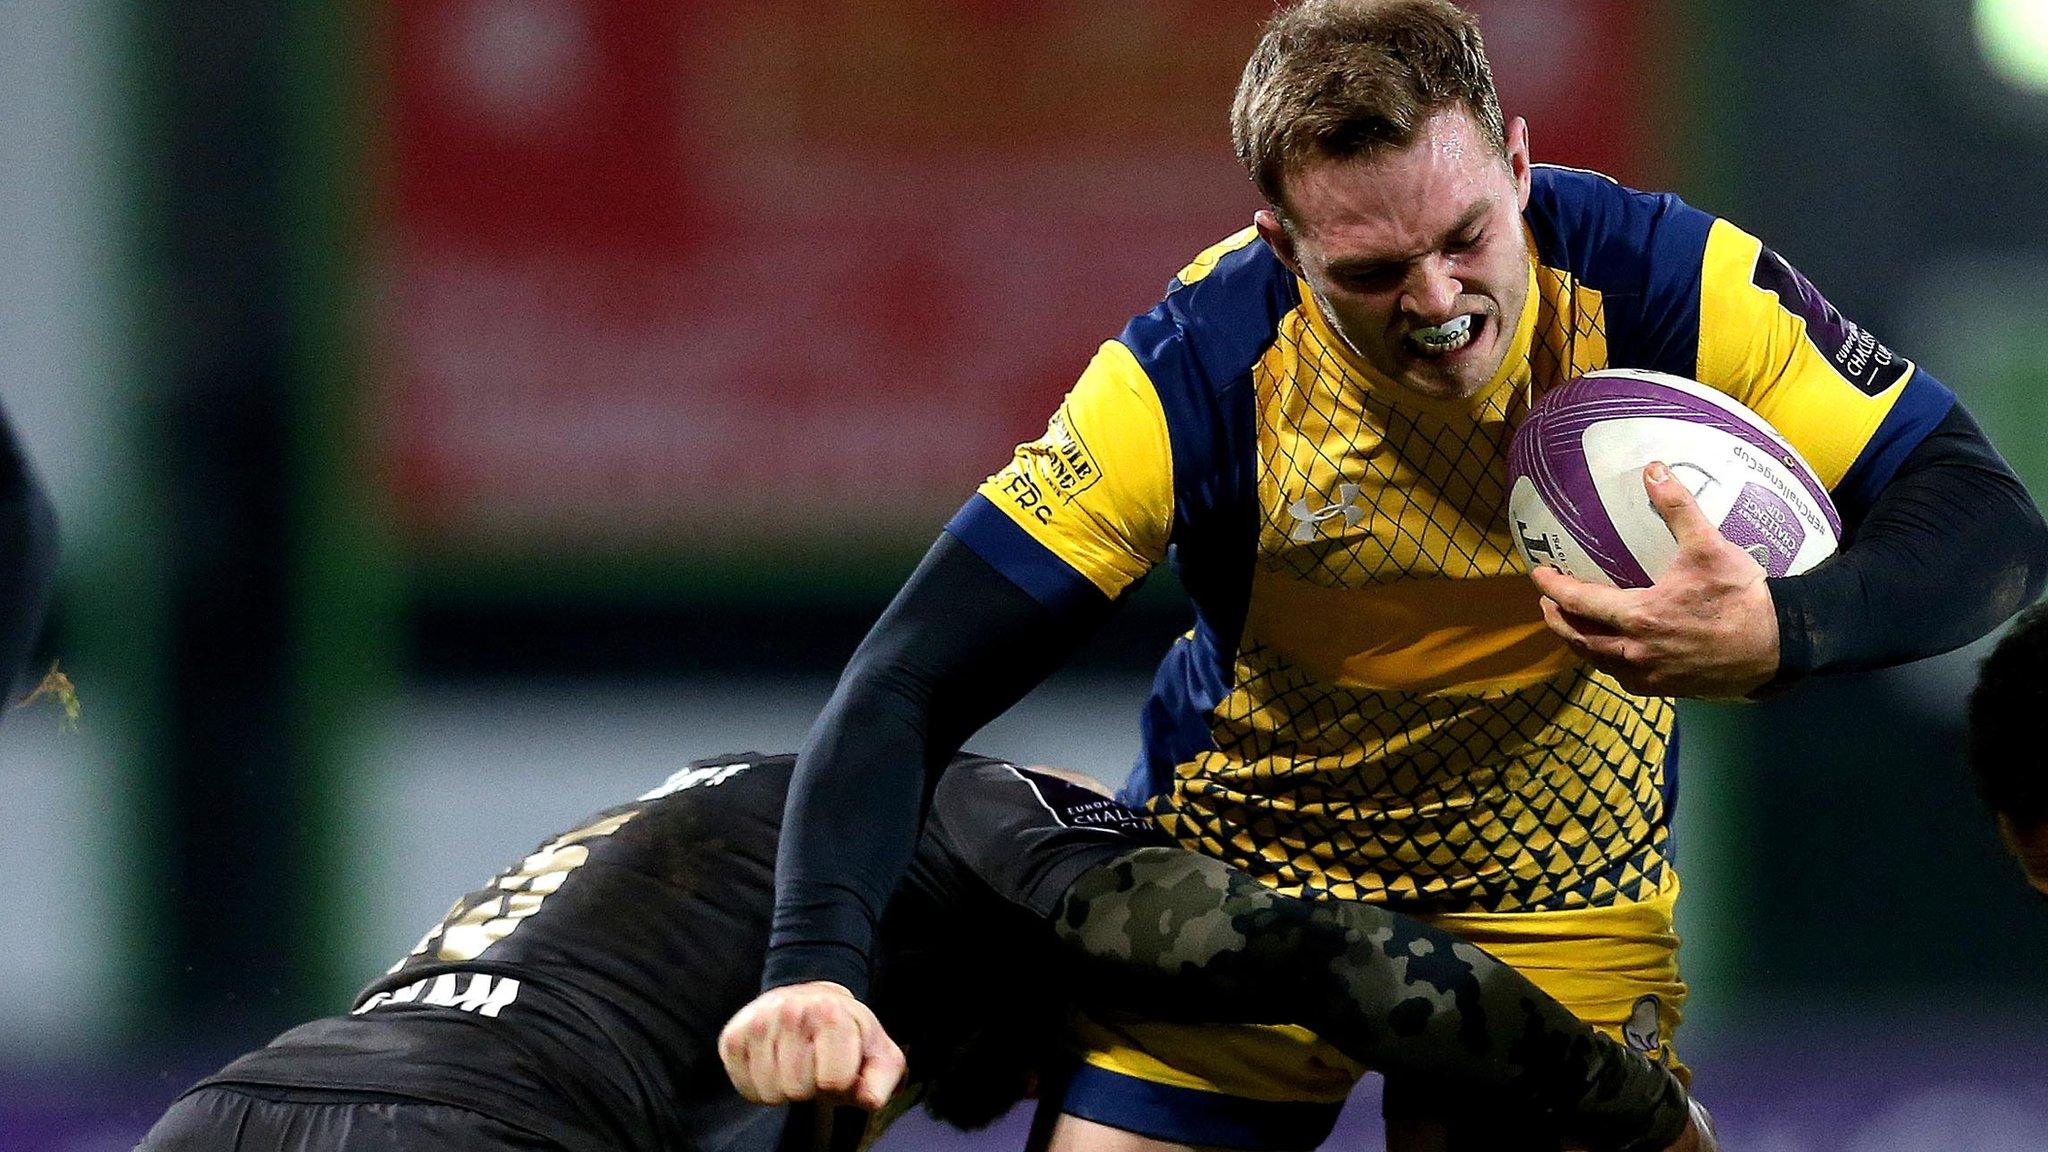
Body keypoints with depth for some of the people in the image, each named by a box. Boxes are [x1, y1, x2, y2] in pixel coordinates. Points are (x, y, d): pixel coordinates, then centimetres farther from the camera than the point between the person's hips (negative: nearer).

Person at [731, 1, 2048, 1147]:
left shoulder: (1663, 283, -25)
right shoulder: (1193, 378, -27)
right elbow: (911, 685, -26)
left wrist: (1779, 632, -43)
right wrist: (816, 965, -43)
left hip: (1566, 916, 1)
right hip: (1241, 873, -1)